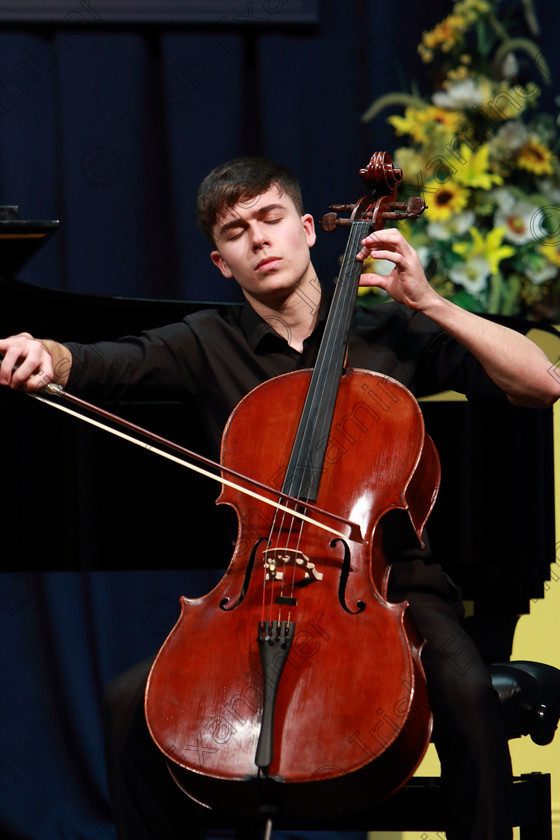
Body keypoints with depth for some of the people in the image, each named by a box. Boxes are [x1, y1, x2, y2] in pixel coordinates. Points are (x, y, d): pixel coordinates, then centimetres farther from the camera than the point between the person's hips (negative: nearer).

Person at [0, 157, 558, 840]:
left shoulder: (392, 333, 9)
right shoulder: (207, 344, 11)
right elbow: (102, 365, -7)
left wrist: (429, 304, -6)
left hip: (388, 582, -1)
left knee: (465, 690, -32)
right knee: (132, 700, -21)